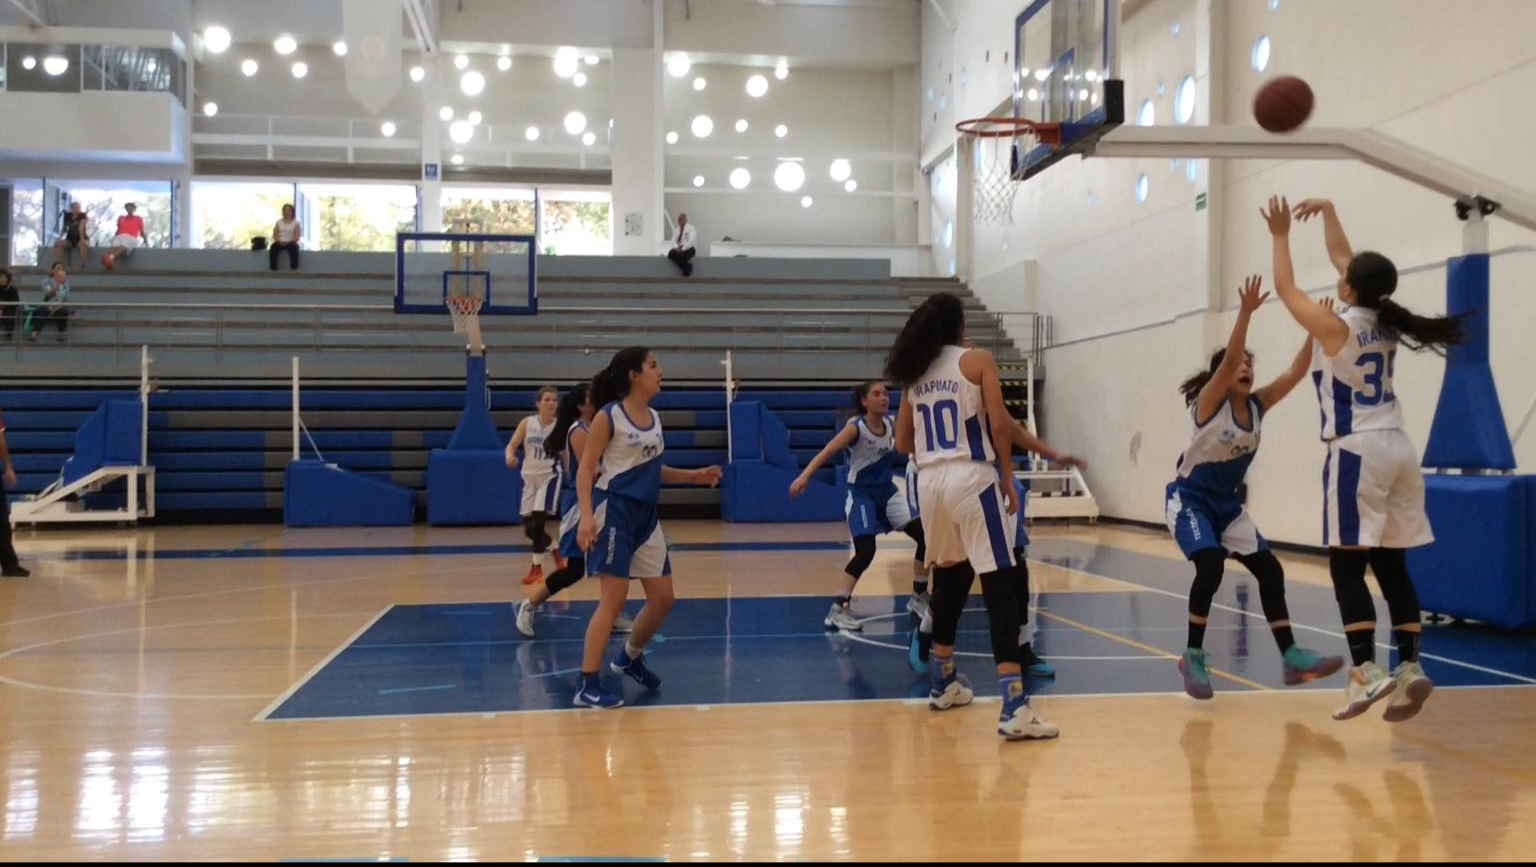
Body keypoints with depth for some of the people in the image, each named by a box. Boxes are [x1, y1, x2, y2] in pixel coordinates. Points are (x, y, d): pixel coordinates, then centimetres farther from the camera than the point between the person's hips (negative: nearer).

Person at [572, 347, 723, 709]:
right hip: (614, 511, -7)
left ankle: (630, 658, 33)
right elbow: (585, 469, -12)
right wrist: (586, 515, -25)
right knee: (614, 597, -10)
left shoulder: (654, 417, 12)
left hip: (646, 515, 8)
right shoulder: (608, 416, -10)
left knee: (663, 598, 9)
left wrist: (694, 476, 13)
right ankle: (587, 685, -3)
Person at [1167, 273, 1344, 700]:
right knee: (1211, 567, -25)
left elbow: (1296, 372, -10)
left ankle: (1291, 656, 4)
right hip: (1189, 499, -7)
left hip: (1228, 504, 7)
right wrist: (1245, 313, -43)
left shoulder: (1257, 405, 0)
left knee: (1269, 569, -1)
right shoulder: (1209, 402, -16)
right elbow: (1227, 358, -33)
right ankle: (1194, 657, -10)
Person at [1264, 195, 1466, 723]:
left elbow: (1286, 289, 5)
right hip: (1397, 449, 7)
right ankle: (1410, 669, 6)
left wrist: (1281, 236, 14)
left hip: (1358, 451, -7)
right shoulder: (1384, 323, 10)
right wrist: (1328, 211, 28)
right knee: (1391, 566, 9)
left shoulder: (1336, 328, -9)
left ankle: (1367, 672, -12)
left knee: (1347, 565, -5)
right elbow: (1342, 259, 22)